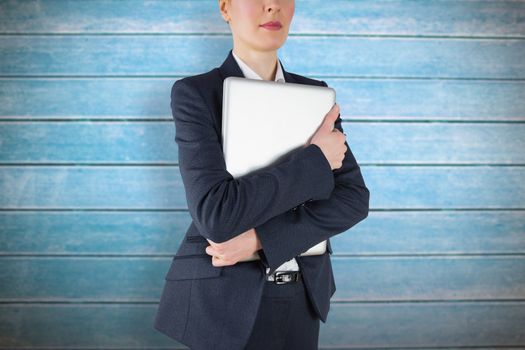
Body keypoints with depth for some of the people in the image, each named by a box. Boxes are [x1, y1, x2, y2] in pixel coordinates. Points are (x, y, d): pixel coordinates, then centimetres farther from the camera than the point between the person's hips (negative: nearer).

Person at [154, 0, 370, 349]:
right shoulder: (195, 93, -10)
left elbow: (354, 198, -5)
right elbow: (214, 214, -22)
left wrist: (261, 237, -18)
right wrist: (315, 159, -17)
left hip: (301, 296, 4)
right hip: (226, 298, -4)